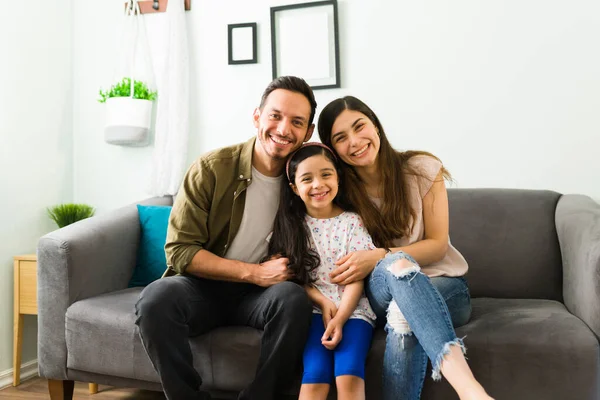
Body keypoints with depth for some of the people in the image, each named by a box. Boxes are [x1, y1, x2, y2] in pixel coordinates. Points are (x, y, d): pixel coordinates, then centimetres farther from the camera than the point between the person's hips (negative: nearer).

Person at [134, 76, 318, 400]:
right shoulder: (211, 169, -11)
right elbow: (180, 251, -13)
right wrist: (253, 272, -20)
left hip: (259, 294, 2)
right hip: (203, 286, -1)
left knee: (294, 298, -31)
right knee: (155, 299, -32)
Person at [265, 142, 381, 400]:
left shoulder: (352, 221, 4)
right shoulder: (290, 225, 8)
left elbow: (356, 279, -2)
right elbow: (291, 275, 5)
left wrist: (340, 318, -15)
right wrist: (323, 302, -9)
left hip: (352, 309, 0)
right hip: (312, 309, 1)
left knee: (349, 376, -24)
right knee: (315, 375, -23)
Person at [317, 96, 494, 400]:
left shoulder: (423, 169, -6)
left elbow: (438, 245, -7)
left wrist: (379, 256, -22)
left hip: (442, 285, 0)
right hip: (380, 292, 1)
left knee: (403, 315, -40)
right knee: (397, 265, -40)